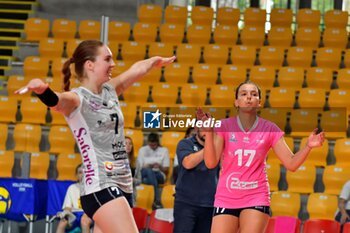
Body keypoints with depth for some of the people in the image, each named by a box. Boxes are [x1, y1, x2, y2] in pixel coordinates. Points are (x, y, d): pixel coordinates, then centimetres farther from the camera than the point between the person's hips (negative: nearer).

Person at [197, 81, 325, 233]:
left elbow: (291, 164, 0)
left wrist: (308, 146, -18)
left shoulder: (270, 129, 1)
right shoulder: (224, 126, -1)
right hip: (225, 199, 0)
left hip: (256, 199, 0)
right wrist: (209, 132, -21)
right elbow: (210, 163, -10)